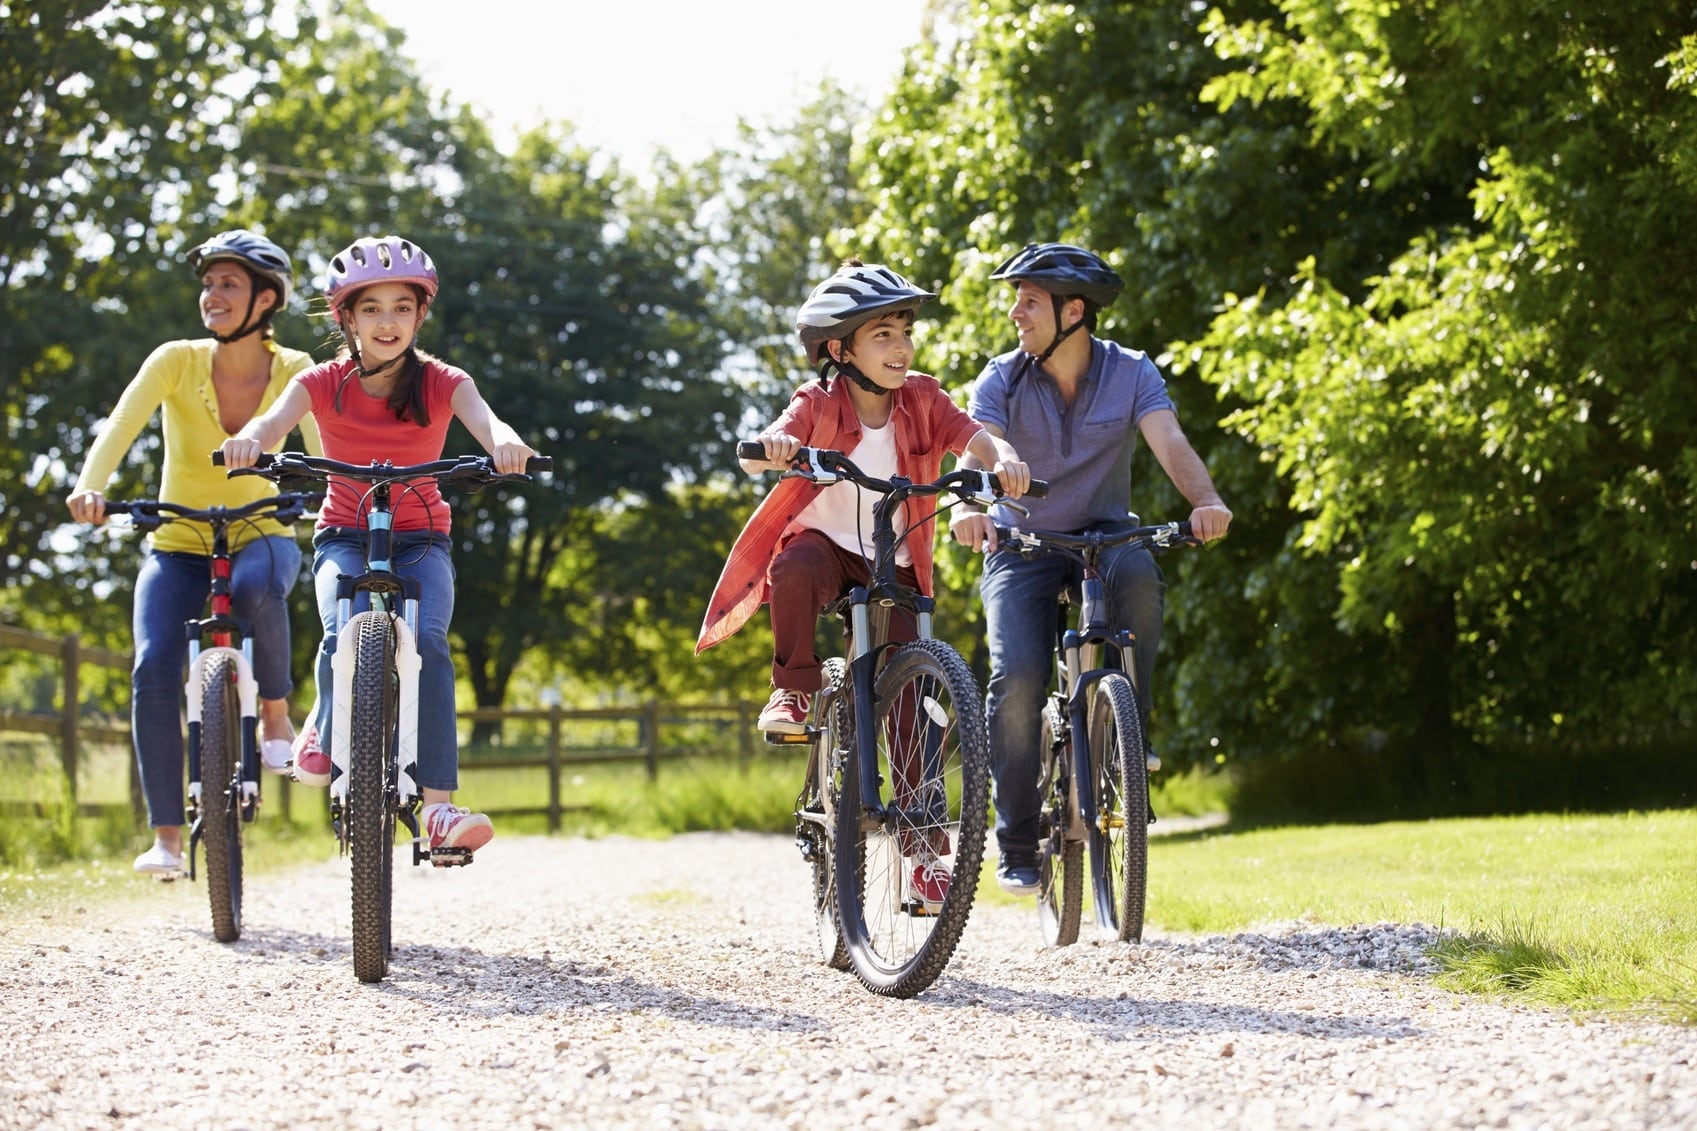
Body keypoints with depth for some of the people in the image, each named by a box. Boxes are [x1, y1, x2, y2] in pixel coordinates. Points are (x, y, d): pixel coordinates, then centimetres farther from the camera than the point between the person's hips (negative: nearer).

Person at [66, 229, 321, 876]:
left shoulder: (294, 373, -7)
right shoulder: (177, 361, -9)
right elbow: (121, 425, -22)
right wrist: (90, 485, -41)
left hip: (259, 535, -1)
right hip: (177, 545, 1)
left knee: (255, 584, -39)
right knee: (153, 670, -22)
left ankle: (276, 716, -13)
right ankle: (166, 836, -13)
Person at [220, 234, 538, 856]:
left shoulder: (442, 382, -5)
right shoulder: (324, 383, -4)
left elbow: (484, 420, -25)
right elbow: (277, 418, -23)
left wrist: (505, 441, -51)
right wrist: (248, 439, -48)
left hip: (420, 541, 0)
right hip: (345, 538, 0)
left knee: (427, 643, -28)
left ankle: (439, 805, -28)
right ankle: (323, 730, 3)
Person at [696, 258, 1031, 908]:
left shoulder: (921, 399, -5)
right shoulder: (818, 405, -12)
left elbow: (974, 438, -19)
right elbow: (757, 457, -27)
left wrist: (1004, 460, -42)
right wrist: (771, 450, -51)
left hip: (893, 571, 2)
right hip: (826, 545, -2)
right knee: (797, 566, -39)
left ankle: (925, 848, 2)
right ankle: (795, 691, -17)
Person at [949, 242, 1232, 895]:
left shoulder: (1131, 373, -7)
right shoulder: (1002, 380, -7)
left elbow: (1170, 443, -22)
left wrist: (1205, 501, -44)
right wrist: (967, 506, -47)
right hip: (1020, 546, 0)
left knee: (1138, 574, -36)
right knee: (1017, 677, -21)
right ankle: (1017, 846, -8)